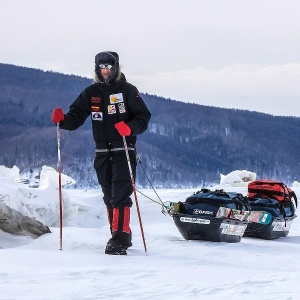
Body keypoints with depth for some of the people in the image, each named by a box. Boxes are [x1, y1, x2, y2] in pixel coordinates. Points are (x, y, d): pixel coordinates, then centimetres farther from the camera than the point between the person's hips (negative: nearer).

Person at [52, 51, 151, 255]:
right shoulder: (91, 93, 10)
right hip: (102, 153, 5)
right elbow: (76, 118, 4)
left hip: (124, 152, -5)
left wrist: (130, 128, -25)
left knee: (120, 196, -14)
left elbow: (144, 117, -6)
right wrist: (62, 120, -17)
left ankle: (120, 239, -19)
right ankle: (121, 235, 21)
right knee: (109, 197, 10)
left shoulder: (127, 90, -1)